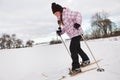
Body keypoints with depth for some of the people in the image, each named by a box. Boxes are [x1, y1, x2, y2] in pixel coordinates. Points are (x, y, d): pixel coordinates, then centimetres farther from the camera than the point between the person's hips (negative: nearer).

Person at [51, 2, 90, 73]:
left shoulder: (67, 13, -17)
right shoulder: (60, 18, 11)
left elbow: (78, 14, -21)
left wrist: (78, 23, -35)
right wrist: (61, 31, 3)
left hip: (76, 33, -10)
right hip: (73, 35, 10)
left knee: (73, 49, -12)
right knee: (77, 48, 21)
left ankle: (76, 67, -6)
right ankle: (86, 60, 40)